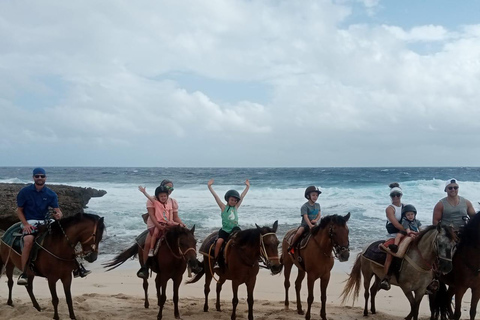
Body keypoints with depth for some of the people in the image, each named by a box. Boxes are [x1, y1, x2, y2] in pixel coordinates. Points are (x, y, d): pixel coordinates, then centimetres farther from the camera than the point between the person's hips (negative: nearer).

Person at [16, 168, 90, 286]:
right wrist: (25, 224, -14)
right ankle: (23, 274, -27)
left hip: (45, 221, 4)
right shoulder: (25, 192, -3)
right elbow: (19, 210, 1)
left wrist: (59, 215, -29)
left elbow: (57, 210, -4)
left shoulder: (51, 194, 2)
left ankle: (77, 268, -1)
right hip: (30, 222, -3)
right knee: (28, 240, -34)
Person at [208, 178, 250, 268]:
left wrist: (247, 186, 21)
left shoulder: (236, 207, 11)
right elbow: (216, 196, -4)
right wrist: (210, 186, -9)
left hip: (234, 230, 4)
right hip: (225, 230, -4)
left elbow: (242, 196, 16)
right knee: (219, 241, -25)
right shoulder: (223, 207, 2)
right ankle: (215, 261, -16)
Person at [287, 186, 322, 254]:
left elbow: (319, 214, 9)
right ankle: (291, 246, -15)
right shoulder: (305, 206, -8)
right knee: (299, 233, -30)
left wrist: (316, 220, -13)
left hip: (314, 224, 5)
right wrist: (310, 225, -30)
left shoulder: (318, 205, 11)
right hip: (305, 224, -5)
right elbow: (305, 217, -18)